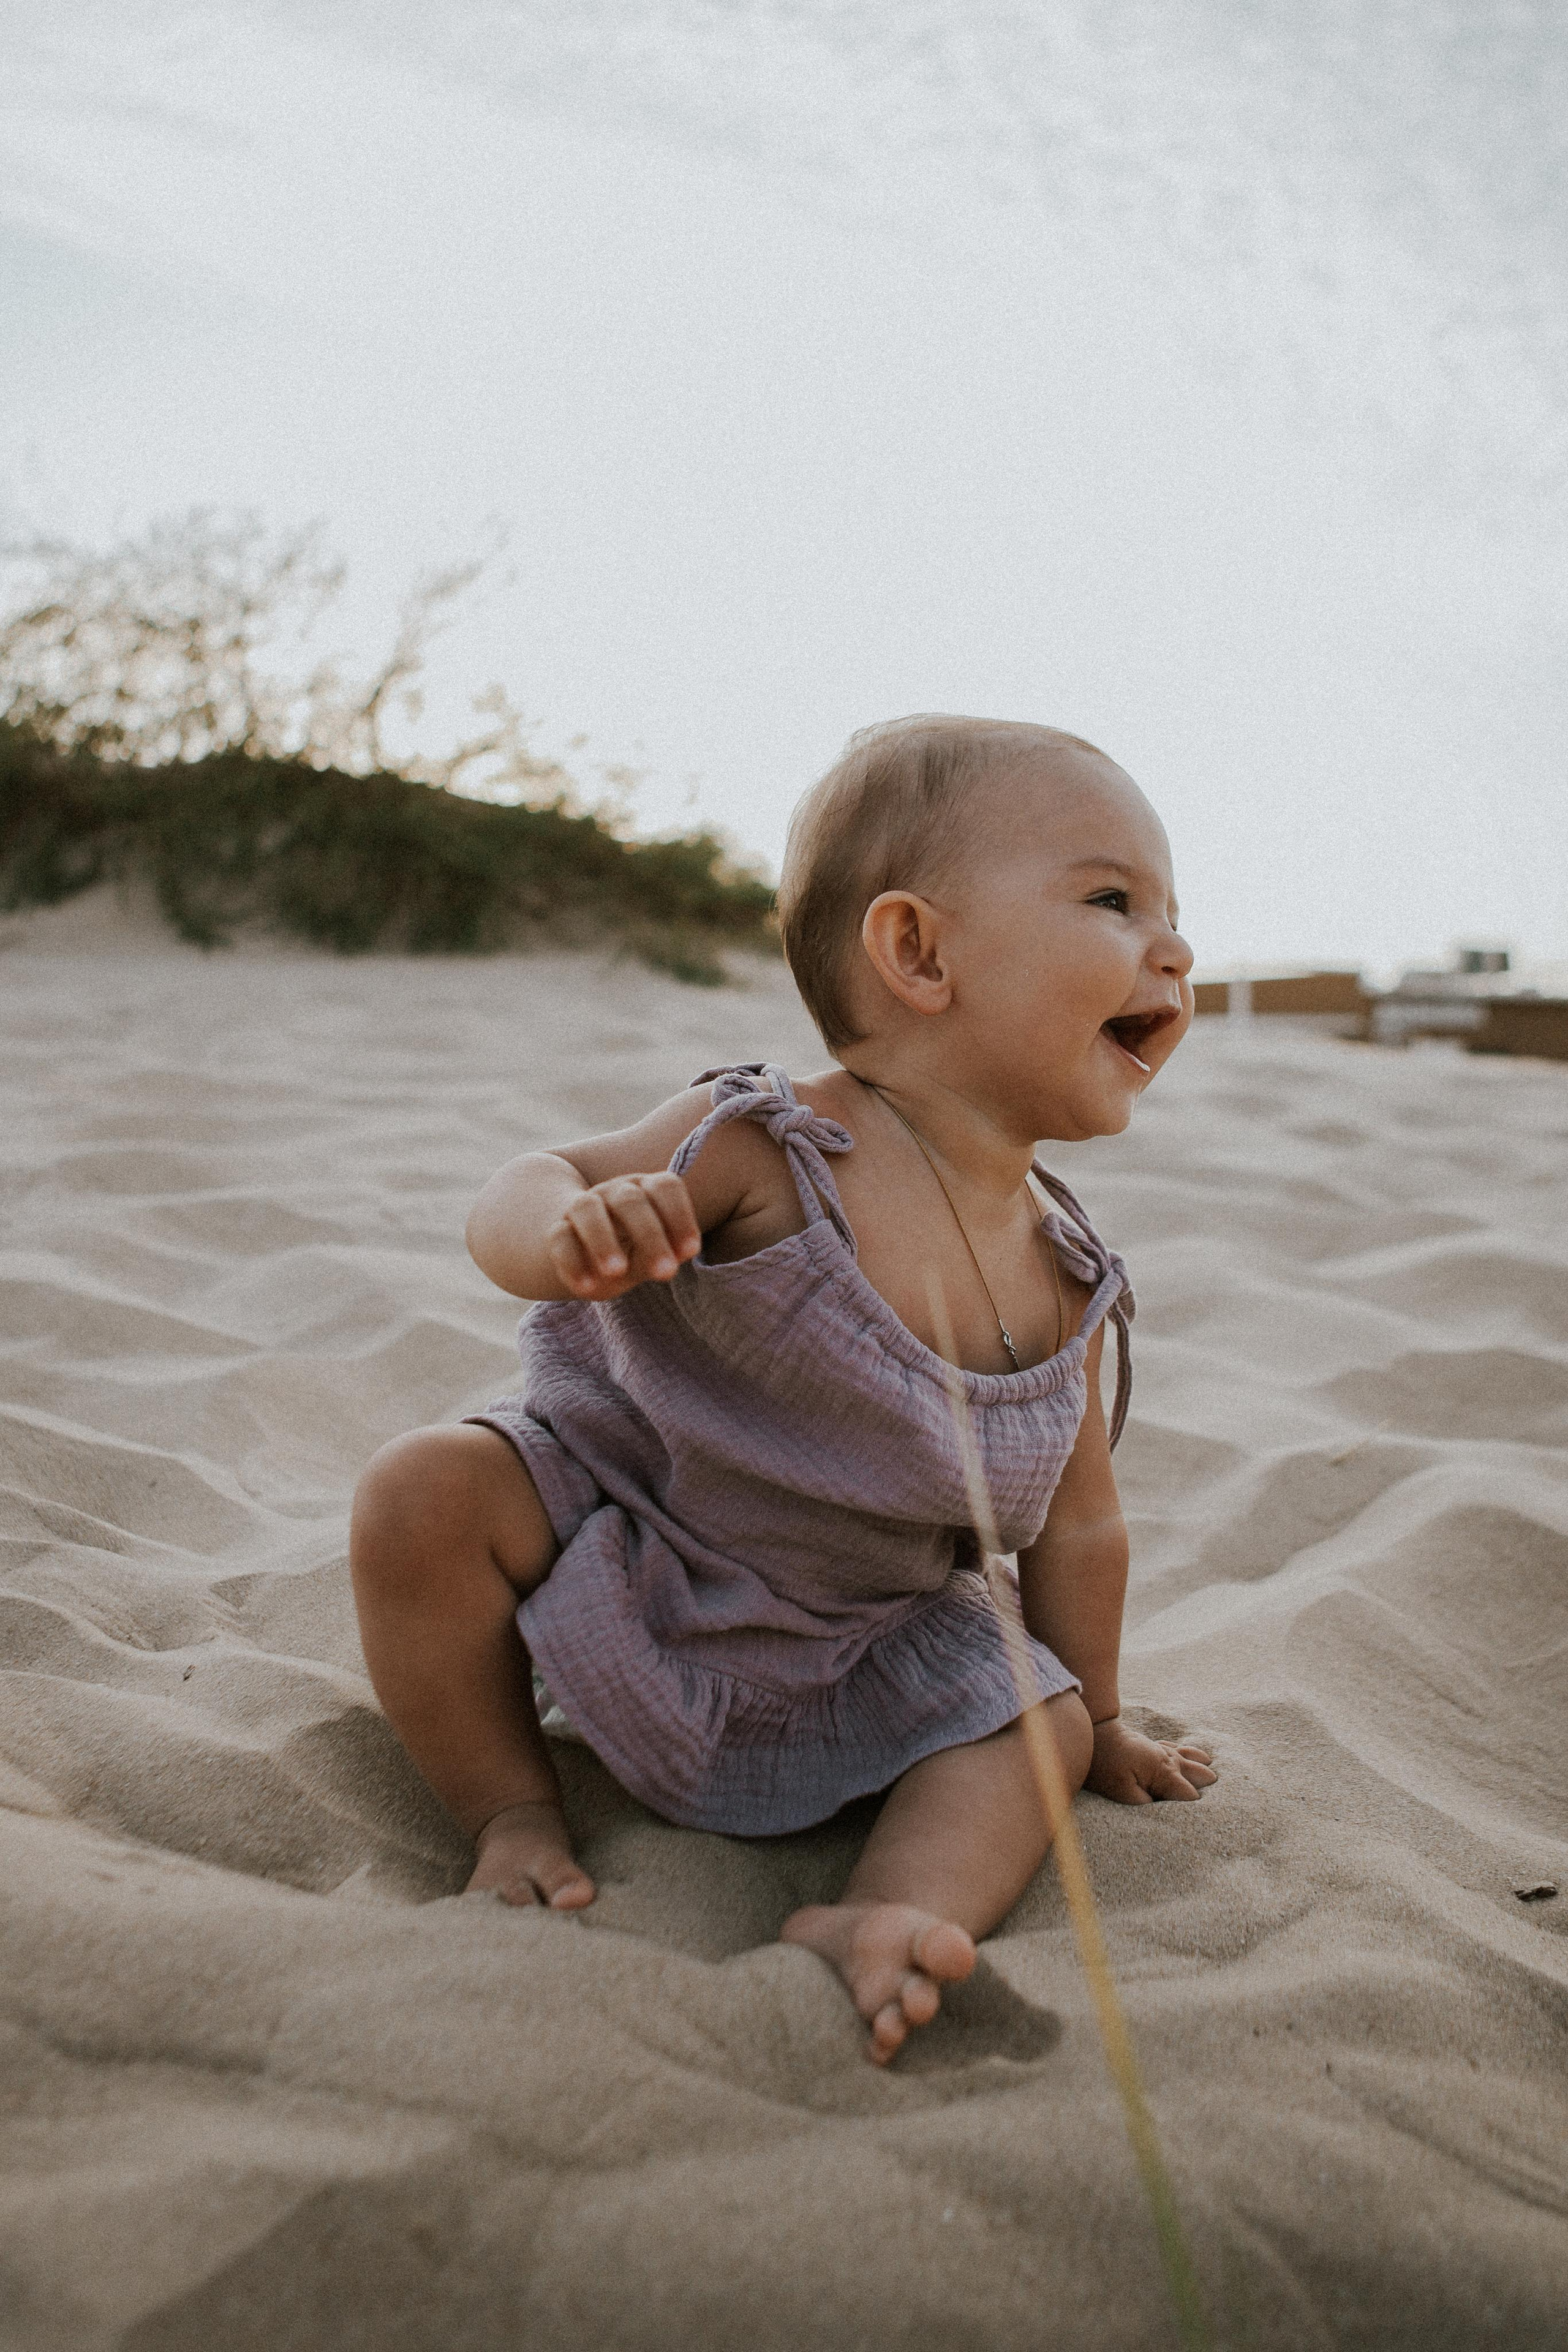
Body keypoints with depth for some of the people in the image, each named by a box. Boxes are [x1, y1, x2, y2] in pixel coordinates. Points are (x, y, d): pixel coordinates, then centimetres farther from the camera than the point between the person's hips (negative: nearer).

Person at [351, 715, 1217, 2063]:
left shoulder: (1064, 1284, -10)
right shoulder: (763, 1152, -25)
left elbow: (1076, 1523, 4)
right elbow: (524, 1193, -19)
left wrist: (1098, 1720, 14)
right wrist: (572, 1226, -44)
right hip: (619, 1548, -3)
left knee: (1034, 1722, -8)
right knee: (427, 1495, -24)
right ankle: (511, 1805, -6)